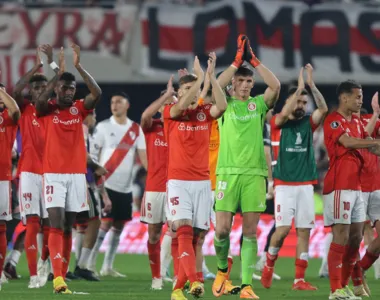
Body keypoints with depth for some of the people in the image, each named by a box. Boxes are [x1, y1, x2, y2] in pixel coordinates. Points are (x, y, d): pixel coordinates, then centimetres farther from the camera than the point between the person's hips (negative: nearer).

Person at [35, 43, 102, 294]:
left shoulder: (79, 109, 7)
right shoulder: (47, 110, 0)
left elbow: (97, 93, -9)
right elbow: (41, 99, -23)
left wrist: (79, 66, -16)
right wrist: (59, 72, -24)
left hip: (77, 174, 3)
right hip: (54, 174, -3)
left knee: (68, 228, 6)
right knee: (57, 224, -14)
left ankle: (63, 276, 11)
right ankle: (57, 278, -22)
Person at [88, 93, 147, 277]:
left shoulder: (136, 130, 8)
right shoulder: (103, 127, -3)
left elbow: (143, 156, 4)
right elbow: (93, 155, -4)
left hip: (125, 187, 5)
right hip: (107, 185, -5)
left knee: (118, 226, 6)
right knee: (105, 223, -10)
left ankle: (107, 267, 13)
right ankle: (89, 265, -5)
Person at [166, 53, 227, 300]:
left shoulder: (205, 113, 8)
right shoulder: (170, 112, 1)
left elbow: (222, 106, -13)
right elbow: (182, 106, -22)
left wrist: (211, 76, -18)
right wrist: (200, 76, -21)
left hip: (203, 182, 3)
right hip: (178, 180, -3)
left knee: (195, 235, 1)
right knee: (184, 231, -18)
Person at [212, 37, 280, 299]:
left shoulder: (258, 104, 9)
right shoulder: (225, 103, 7)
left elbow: (276, 86, -8)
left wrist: (253, 60, -10)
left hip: (254, 172, 1)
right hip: (228, 171, -1)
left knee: (250, 231, -2)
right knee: (222, 229, -7)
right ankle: (222, 270, 20)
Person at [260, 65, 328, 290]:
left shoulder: (308, 123, 10)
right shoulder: (278, 123, 0)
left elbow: (323, 109, -6)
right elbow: (284, 113, -22)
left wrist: (311, 84, -12)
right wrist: (299, 87, -19)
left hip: (306, 185, 4)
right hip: (284, 185, -4)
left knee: (304, 230, -1)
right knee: (283, 229, -13)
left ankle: (300, 280, 2)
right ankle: (269, 265, 14)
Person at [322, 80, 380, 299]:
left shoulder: (357, 122, 17)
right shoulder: (333, 121, -9)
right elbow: (347, 141, -24)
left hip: (356, 186, 9)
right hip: (339, 187, -9)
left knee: (356, 237, 8)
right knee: (341, 236, -11)